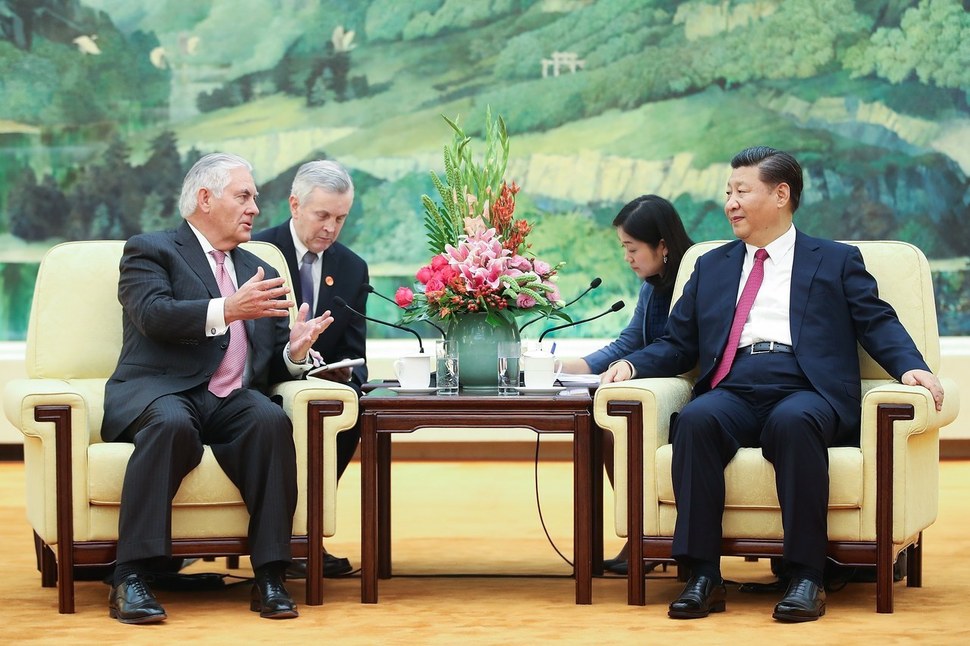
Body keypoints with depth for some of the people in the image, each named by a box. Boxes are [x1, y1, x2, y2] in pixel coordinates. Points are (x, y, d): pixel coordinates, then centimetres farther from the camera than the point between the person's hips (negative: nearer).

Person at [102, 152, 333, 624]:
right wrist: (227, 310, -24)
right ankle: (130, 579, -38)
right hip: (159, 394, -4)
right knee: (172, 423, -38)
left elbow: (272, 364, 22)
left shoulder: (259, 273, 26)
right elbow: (153, 315, -12)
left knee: (272, 420, -29)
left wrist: (294, 352, -3)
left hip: (232, 401, 4)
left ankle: (270, 577, -31)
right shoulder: (150, 251, 9)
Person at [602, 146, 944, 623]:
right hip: (733, 391, 3)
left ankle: (806, 576, -35)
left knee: (793, 422, -38)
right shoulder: (712, 267, 30)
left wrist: (910, 367, -12)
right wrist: (631, 365, 5)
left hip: (805, 391, -3)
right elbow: (678, 344, 25)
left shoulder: (836, 261, 20)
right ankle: (703, 577, -33)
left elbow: (878, 324, 8)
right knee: (695, 419, -33)